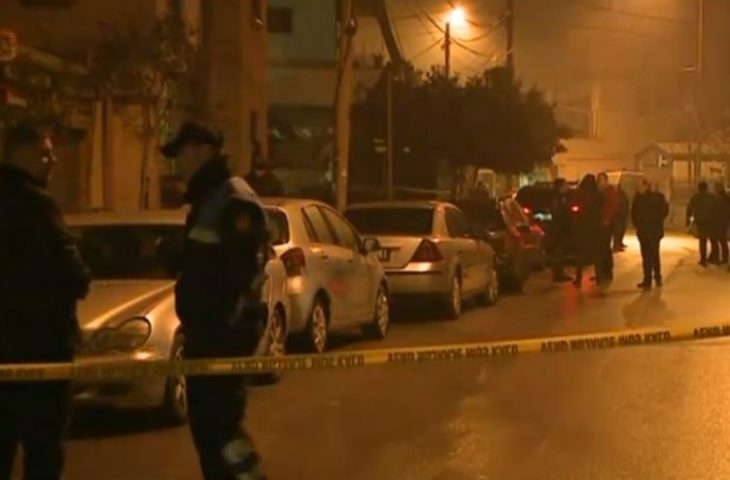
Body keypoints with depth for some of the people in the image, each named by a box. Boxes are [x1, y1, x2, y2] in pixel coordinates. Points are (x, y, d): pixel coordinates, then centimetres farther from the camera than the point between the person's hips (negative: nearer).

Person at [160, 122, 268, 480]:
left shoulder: (235, 199, -15)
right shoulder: (208, 199, 18)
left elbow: (244, 269, -22)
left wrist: (226, 327, -24)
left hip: (223, 331, -10)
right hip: (207, 328, 10)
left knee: (218, 418, -11)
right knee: (205, 419, 13)